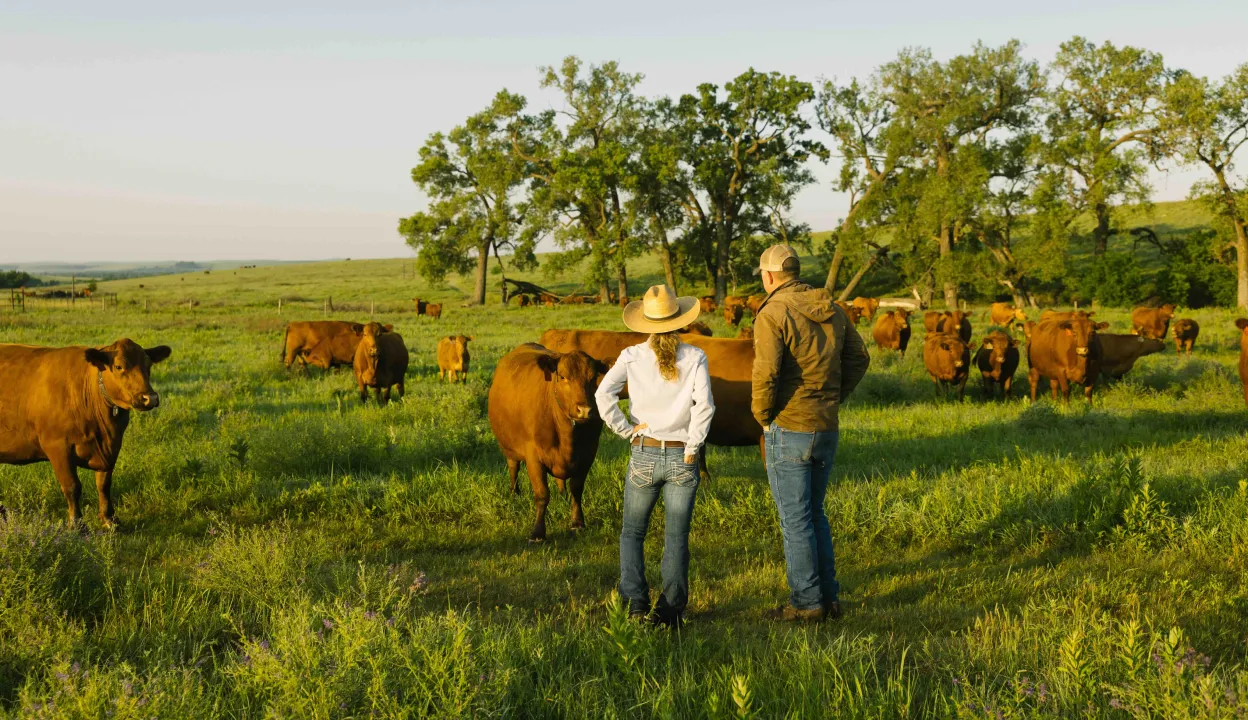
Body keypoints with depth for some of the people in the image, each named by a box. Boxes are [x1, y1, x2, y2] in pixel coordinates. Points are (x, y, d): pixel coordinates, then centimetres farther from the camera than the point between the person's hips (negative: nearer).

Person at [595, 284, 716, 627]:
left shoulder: (632, 356, -3)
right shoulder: (695, 358, -4)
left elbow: (604, 394, -16)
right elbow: (704, 405, -15)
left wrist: (626, 429, -6)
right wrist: (692, 448, -7)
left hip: (643, 456, 0)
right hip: (681, 458, 0)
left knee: (632, 532, 16)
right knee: (677, 537, 10)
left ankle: (635, 601, 4)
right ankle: (670, 609, 8)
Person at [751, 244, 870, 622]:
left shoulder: (772, 313, -13)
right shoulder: (832, 310, 8)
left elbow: (766, 373, -21)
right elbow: (859, 358, 14)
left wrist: (762, 417, -7)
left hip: (788, 429, -7)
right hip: (827, 428, 7)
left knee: (795, 520, 2)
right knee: (815, 513, 18)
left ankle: (807, 603, 7)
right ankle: (829, 597, 21)